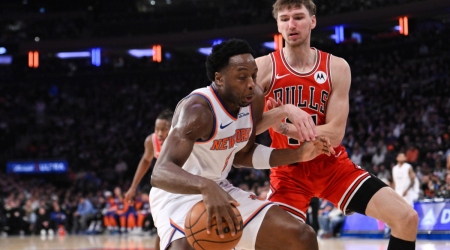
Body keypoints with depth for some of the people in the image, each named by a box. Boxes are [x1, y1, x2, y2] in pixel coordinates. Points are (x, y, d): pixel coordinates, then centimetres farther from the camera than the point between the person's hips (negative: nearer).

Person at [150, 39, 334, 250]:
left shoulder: (254, 100, -1)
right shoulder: (198, 110, -26)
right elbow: (160, 173, -40)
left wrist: (298, 155, 6)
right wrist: (206, 187, -58)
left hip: (221, 191, 8)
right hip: (178, 195, -8)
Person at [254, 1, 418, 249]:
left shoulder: (336, 68, -4)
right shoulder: (264, 67, -8)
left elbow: (335, 133, -12)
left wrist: (281, 127, -24)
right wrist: (284, 112, -36)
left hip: (333, 165, 2)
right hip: (290, 171, -2)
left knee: (407, 218, -11)